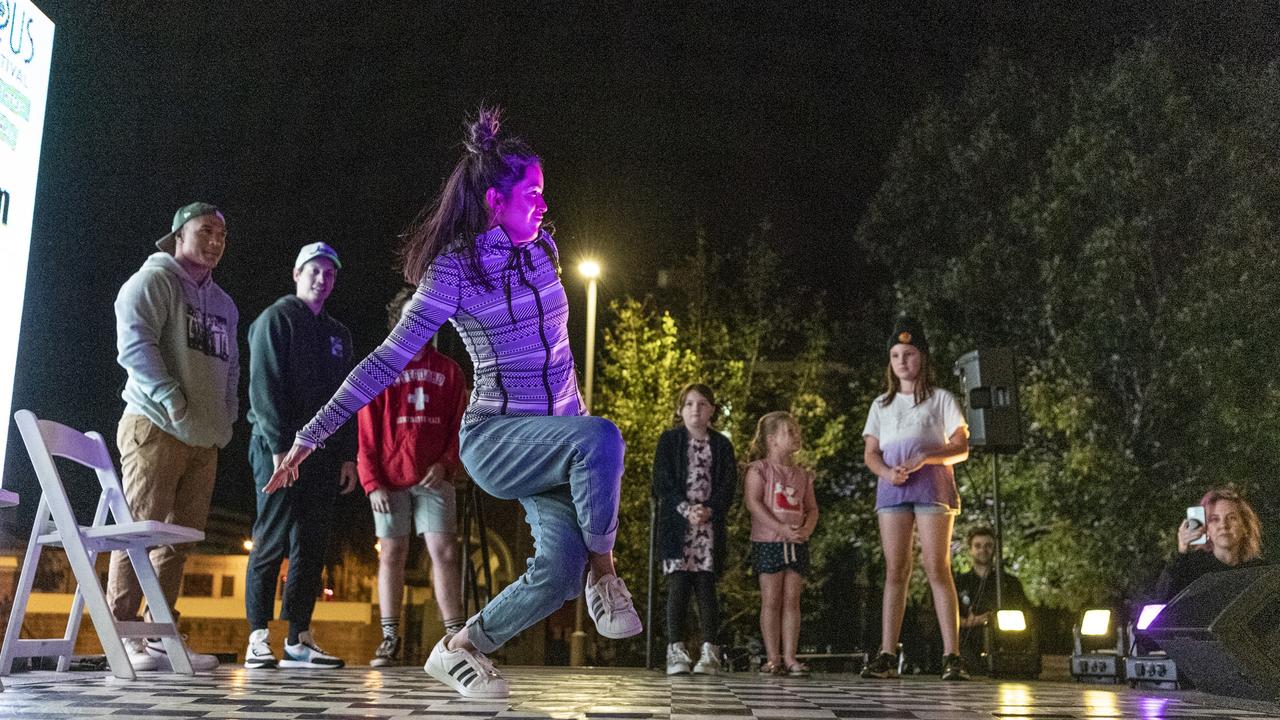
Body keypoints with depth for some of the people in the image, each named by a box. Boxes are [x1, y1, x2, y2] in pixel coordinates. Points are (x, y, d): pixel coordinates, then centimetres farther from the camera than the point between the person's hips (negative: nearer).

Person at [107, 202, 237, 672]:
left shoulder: (223, 305, 24)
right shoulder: (153, 280, 0)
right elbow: (134, 343, -13)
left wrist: (226, 421, 15)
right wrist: (171, 400, -19)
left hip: (205, 440, 7)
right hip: (155, 427, -7)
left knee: (180, 539, 5)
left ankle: (160, 636, 9)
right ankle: (121, 635, -6)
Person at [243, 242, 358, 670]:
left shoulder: (338, 334, 21)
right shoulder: (276, 318, 2)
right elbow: (264, 387, -9)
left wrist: (348, 455, 8)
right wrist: (281, 446, -17)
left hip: (324, 454, 6)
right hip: (281, 448, -6)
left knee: (312, 547, 4)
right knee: (272, 543, -6)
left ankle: (299, 640, 8)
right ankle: (259, 638, -2)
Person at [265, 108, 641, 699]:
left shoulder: (540, 249, 6)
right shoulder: (455, 270, -12)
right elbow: (387, 361, -13)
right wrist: (311, 435, -16)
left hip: (554, 437, 6)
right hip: (495, 439, -6)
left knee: (559, 573, -11)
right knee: (602, 438, -36)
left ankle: (458, 650, 11)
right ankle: (603, 572, -13)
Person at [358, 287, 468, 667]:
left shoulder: (448, 370, 11)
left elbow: (460, 426, 9)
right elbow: (366, 433, 2)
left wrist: (445, 464, -8)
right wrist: (372, 483, -6)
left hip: (434, 479, 0)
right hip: (389, 482, 0)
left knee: (444, 552, -6)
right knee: (391, 554, 3)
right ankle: (390, 640, 8)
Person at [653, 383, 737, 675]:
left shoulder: (721, 445, 12)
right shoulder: (669, 441, 8)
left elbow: (728, 484, 5)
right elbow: (662, 482, 0)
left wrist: (709, 510, -12)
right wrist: (686, 509, -13)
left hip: (711, 524, 1)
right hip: (676, 522, -1)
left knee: (706, 585, -2)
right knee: (678, 585, -6)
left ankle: (710, 652, 0)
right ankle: (676, 651, -3)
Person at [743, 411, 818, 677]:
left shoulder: (802, 475, 14)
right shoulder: (759, 469, -3)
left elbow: (812, 508, 13)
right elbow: (753, 502, -13)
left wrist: (807, 529, -9)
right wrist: (781, 529, -20)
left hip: (797, 544, 5)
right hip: (768, 542, -5)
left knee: (792, 600, 4)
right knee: (771, 600, -1)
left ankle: (790, 657, 6)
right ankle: (773, 658, 3)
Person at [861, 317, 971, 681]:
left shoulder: (941, 399, 9)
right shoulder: (881, 405, 20)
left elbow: (961, 448, 2)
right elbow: (870, 453, 15)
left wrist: (924, 458, -15)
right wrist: (885, 471, -8)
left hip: (931, 487, -3)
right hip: (892, 488, 3)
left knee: (937, 567, -11)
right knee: (895, 570, -2)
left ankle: (952, 657, -11)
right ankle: (887, 657, -4)